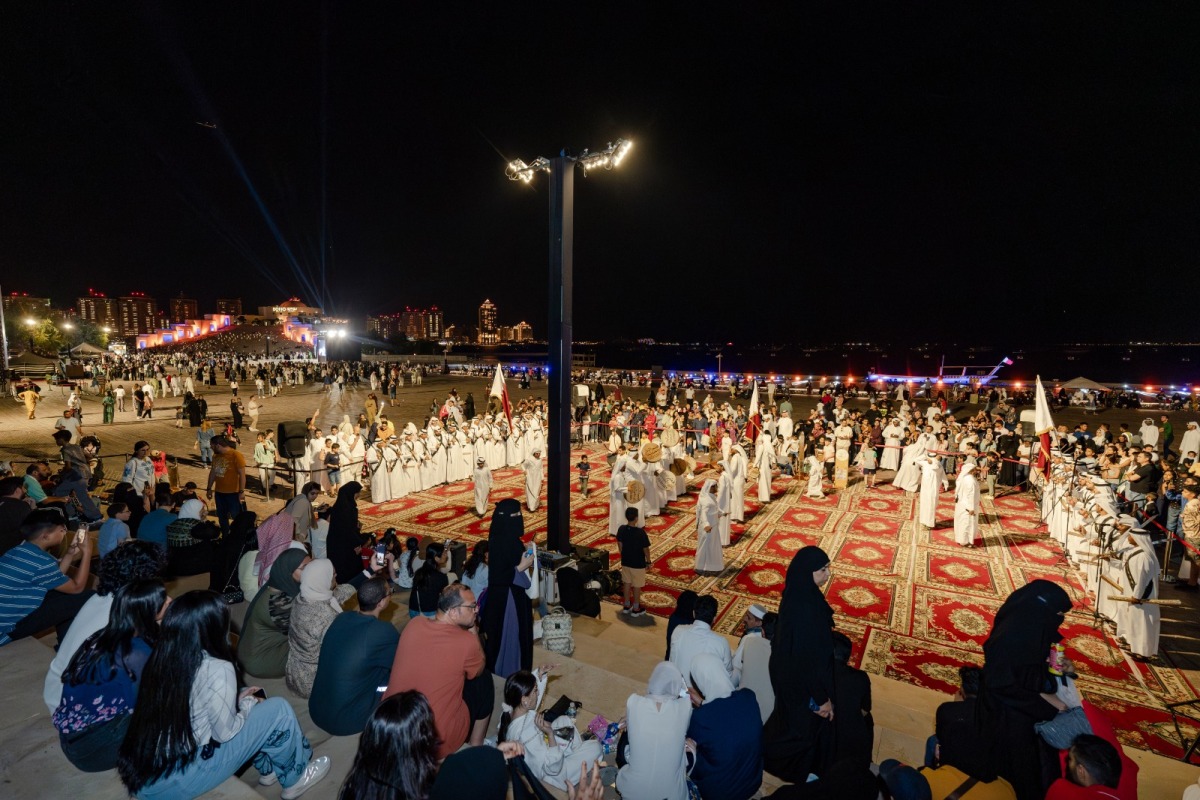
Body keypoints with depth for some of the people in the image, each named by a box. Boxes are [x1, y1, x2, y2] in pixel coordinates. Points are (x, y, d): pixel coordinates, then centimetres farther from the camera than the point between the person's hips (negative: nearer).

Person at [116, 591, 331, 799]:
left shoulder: (162, 658, -1)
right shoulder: (217, 670, -24)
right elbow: (225, 732, -12)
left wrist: (236, 699, 12)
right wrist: (248, 704, 5)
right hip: (174, 783, -8)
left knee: (241, 704, 20)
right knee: (278, 710, -2)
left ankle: (268, 768, 35)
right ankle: (295, 778, 21)